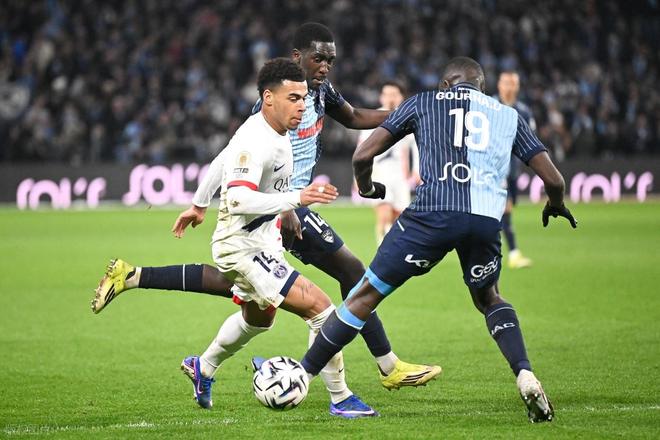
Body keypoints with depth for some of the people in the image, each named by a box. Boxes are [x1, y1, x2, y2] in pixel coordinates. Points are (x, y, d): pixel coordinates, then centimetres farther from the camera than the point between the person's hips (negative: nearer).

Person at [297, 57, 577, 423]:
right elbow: (553, 179, 21)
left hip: (432, 214, -2)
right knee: (488, 298, 30)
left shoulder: (424, 102, 19)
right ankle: (525, 377, 10)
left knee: (366, 295, 9)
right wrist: (556, 205, 45)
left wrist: (366, 187, 37)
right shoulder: (507, 115, 24)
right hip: (486, 220, 2)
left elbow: (362, 156, 15)